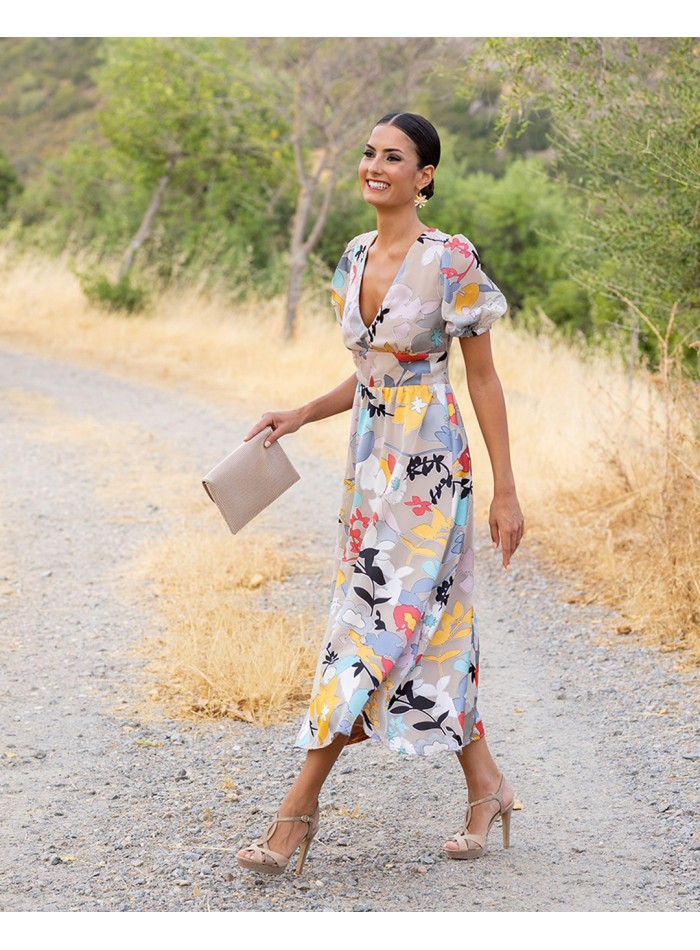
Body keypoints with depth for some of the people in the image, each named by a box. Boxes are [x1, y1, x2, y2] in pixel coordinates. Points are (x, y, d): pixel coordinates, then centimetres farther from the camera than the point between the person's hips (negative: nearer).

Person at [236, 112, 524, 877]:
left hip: (427, 464, -7)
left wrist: (505, 492, -8)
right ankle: (486, 786, 21)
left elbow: (483, 378, -8)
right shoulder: (354, 260, 9)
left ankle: (300, 807, -4)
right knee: (432, 622, 10)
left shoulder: (450, 262, -12)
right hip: (370, 460, 7)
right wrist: (302, 416, 6)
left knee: (378, 621, -6)